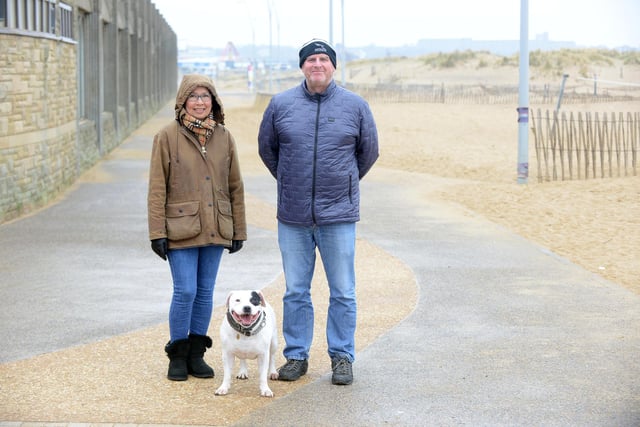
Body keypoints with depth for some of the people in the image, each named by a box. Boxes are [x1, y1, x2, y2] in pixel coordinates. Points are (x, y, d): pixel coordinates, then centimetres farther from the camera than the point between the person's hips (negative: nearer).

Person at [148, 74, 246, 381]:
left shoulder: (224, 137, 6)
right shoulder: (167, 136, -4)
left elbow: (235, 187, 10)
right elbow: (157, 188, -4)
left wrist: (238, 230, 9)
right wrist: (157, 233, -9)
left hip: (215, 229, 4)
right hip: (181, 229, -3)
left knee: (205, 293, 8)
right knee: (185, 292, -6)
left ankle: (196, 355, 20)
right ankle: (178, 356, 10)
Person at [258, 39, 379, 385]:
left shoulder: (355, 106, 0)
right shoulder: (280, 104, 2)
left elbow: (368, 152, 13)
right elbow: (266, 148, 16)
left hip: (339, 215, -1)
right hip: (292, 217, 1)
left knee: (343, 292, 3)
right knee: (295, 291, 8)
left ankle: (342, 357, 13)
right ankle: (296, 356, 19)